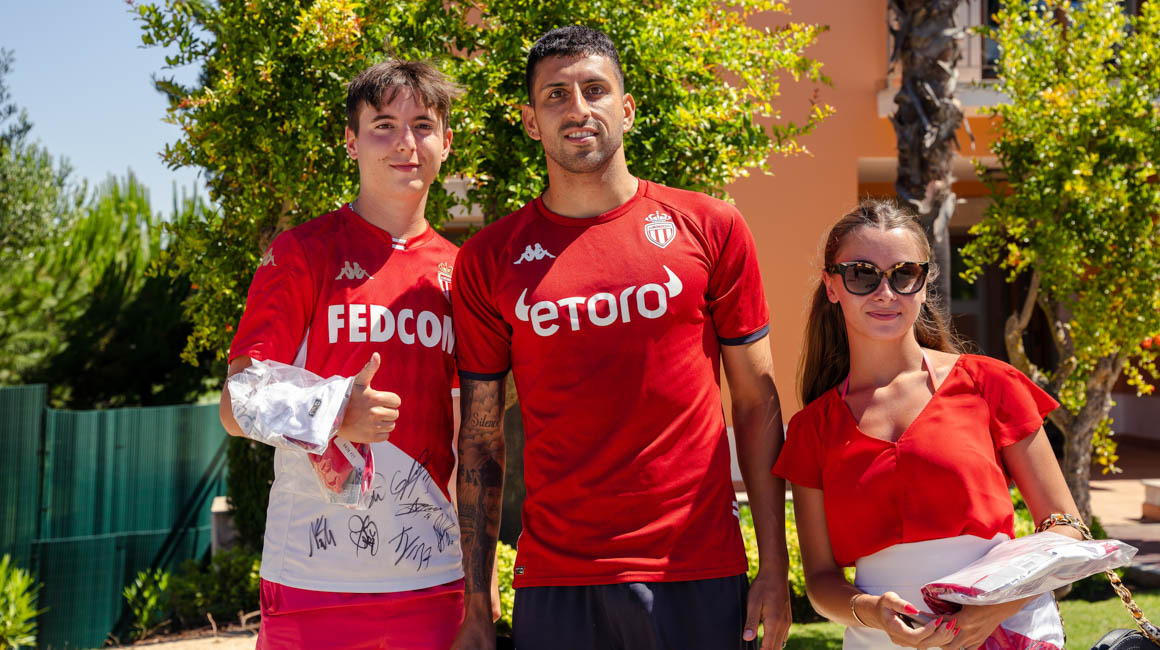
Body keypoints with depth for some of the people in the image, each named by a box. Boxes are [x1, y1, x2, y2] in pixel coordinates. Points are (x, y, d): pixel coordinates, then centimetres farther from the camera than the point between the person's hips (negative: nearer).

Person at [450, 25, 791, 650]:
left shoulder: (709, 227, 1)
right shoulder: (488, 259, 3)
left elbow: (757, 403, 3)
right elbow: (481, 441, 5)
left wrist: (774, 569, -1)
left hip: (699, 575, 0)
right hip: (553, 583, 0)